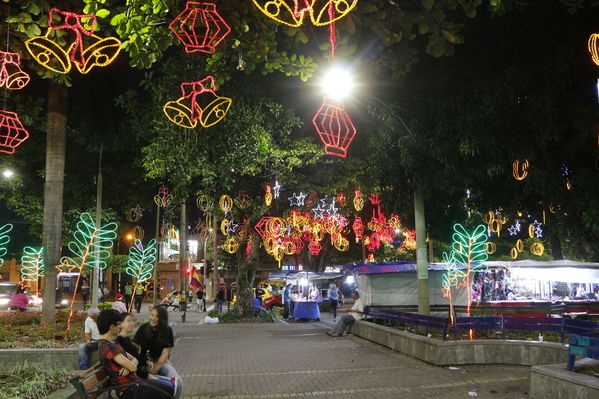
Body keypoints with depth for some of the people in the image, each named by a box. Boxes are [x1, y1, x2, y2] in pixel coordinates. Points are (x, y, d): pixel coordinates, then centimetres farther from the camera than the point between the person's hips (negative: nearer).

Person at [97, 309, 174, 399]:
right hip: (129, 389, -10)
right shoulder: (107, 346, -21)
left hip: (135, 381, 10)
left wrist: (129, 365, -11)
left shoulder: (112, 343, 13)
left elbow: (134, 359, 12)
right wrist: (131, 364, 1)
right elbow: (133, 368, -24)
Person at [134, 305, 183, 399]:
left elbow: (166, 351, -4)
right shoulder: (143, 328, -3)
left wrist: (157, 366, -17)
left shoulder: (167, 331, -2)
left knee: (178, 382, -20)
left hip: (161, 361, 1)